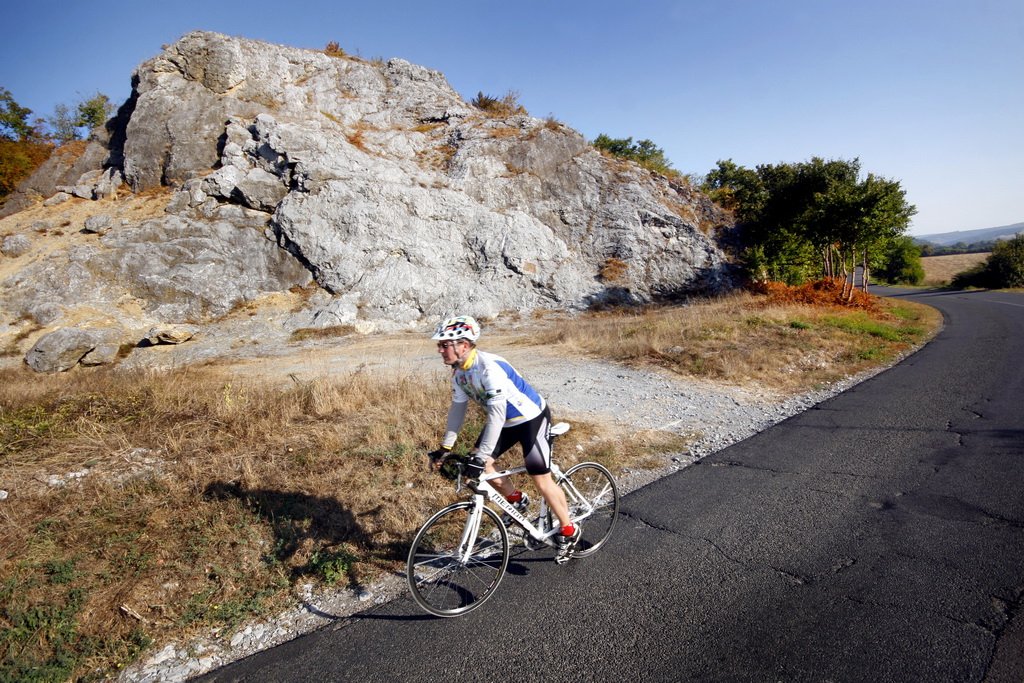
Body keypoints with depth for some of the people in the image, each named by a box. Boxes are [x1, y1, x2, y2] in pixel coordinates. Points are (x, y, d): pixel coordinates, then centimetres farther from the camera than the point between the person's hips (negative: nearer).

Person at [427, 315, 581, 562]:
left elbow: (496, 415, -36)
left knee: (540, 479, -4)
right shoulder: (459, 371, -6)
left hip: (532, 418, -8)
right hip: (507, 420, 8)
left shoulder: (490, 367, -33)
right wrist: (445, 448, 0)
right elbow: (457, 408, 2)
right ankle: (516, 499, 21)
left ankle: (569, 531, 18)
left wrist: (482, 456, -37)